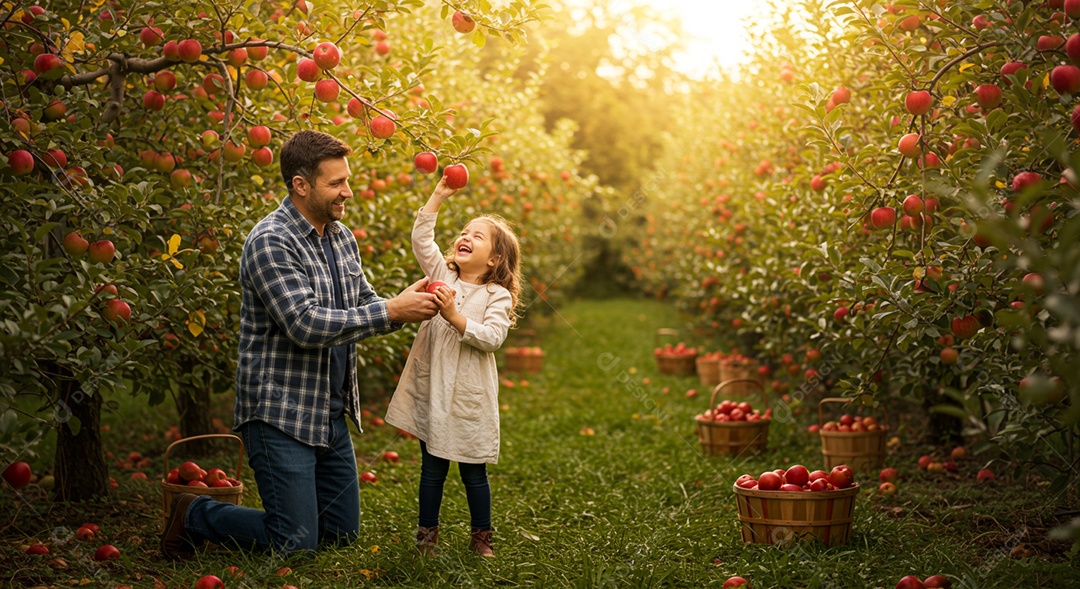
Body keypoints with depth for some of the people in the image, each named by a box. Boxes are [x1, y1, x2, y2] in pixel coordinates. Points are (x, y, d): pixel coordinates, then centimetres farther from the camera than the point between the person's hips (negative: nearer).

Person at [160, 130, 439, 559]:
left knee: (343, 533, 12)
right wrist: (391, 311, -25)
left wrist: (408, 306, -8)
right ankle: (193, 515, 16)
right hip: (281, 414, -8)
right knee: (296, 544, -4)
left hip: (332, 413, 8)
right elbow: (305, 324, -26)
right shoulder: (270, 242, -18)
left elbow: (363, 304, 14)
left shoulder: (342, 237, 9)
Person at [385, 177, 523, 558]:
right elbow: (421, 239, -2)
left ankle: (481, 537, 20)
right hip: (431, 389, 3)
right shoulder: (442, 276, 7)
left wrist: (456, 318, -25)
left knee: (473, 470, 6)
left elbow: (492, 338, -16)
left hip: (469, 397, -3)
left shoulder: (497, 296, -4)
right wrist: (438, 197, -5)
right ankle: (427, 534, 23)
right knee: (432, 467, 11)